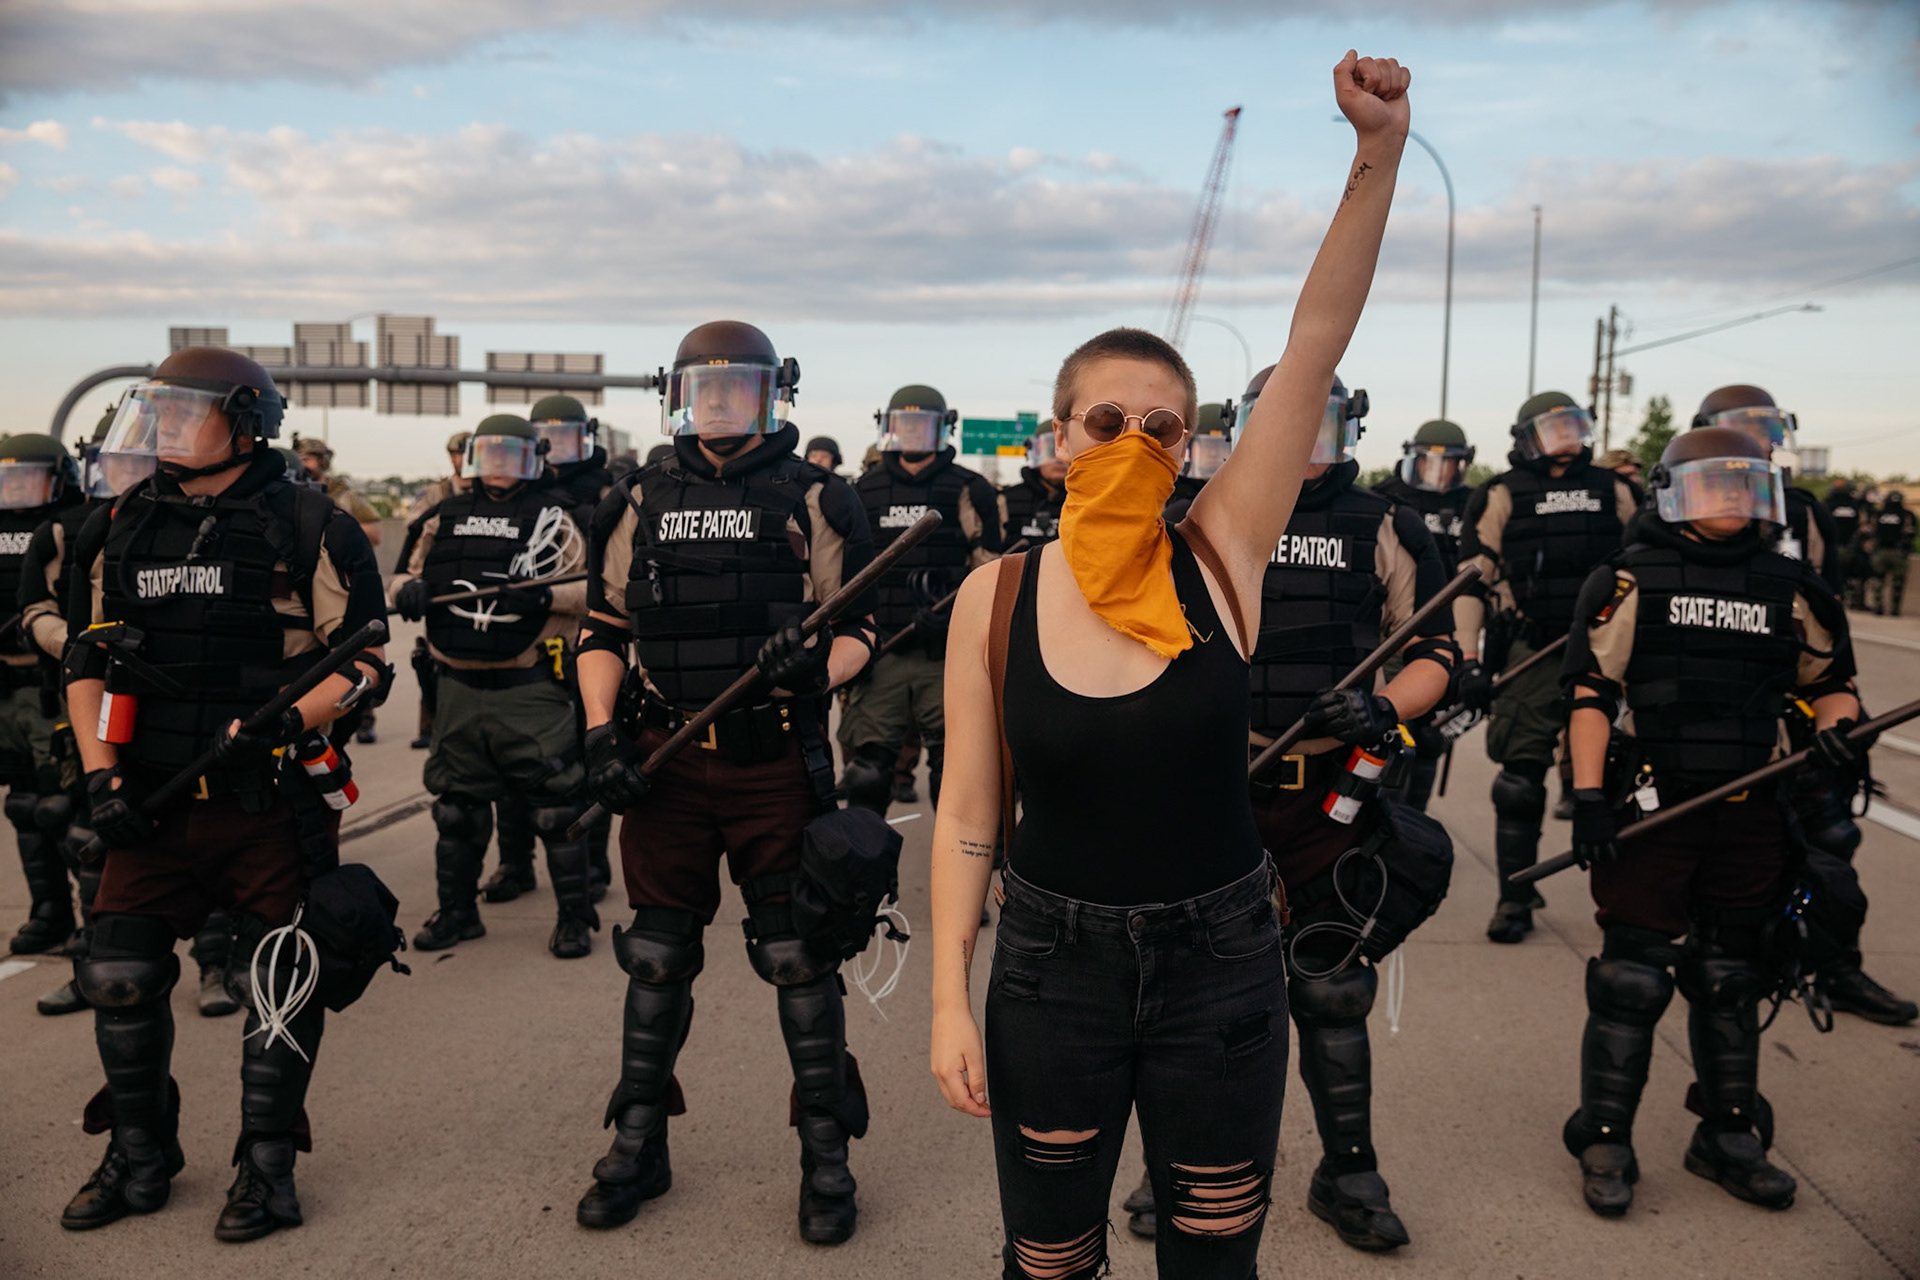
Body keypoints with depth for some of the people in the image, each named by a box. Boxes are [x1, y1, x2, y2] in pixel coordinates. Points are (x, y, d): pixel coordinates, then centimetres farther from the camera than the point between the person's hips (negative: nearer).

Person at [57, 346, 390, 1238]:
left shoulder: (309, 529, -6)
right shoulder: (120, 528, 9)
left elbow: (364, 663, -7)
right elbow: (86, 660, 15)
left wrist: (266, 730, -19)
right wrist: (100, 774, 4)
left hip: (275, 804, -4)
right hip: (154, 804, 5)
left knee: (278, 988, 3)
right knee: (119, 979, 7)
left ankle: (267, 1166, 22)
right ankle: (139, 1159, 29)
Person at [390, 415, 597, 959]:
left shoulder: (553, 515, 1)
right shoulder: (446, 517, 13)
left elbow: (591, 590, -7)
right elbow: (406, 573, 21)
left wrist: (542, 594, -24)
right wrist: (407, 589, -2)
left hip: (530, 688, -4)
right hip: (459, 685, 5)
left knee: (556, 803, -3)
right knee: (457, 804, 14)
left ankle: (574, 916, 9)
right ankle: (457, 912, 29)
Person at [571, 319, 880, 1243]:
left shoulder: (815, 501, 1)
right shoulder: (640, 503, 9)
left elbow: (860, 629, 1)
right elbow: (603, 630, 13)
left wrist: (816, 664, -21)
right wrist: (600, 732, 0)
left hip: (777, 766, -3)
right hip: (663, 762, 3)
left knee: (799, 959, 4)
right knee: (656, 957, 13)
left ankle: (825, 1154, 20)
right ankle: (638, 1147, 30)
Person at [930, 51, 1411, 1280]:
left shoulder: (1219, 558, -8)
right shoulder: (994, 597, -9)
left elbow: (1315, 346, -15)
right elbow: (968, 814, -4)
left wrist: (1380, 151, -23)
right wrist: (950, 999, -6)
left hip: (1220, 958, 1)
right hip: (1053, 963, 0)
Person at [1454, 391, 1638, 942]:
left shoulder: (1613, 491, 12)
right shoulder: (1503, 495, 2)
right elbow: (1471, 579, -2)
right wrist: (1470, 660, -10)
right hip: (1532, 658, -3)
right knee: (1519, 782, -3)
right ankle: (1514, 901, 8)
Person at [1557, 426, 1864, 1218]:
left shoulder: (1789, 588, 9)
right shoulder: (1634, 579, -3)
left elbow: (1827, 678, 20)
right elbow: (1591, 690, -7)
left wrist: (1835, 726, -3)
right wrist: (1589, 795, -15)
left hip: (1750, 818, 4)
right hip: (1650, 810, -4)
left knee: (1732, 980, 15)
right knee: (1632, 979, -1)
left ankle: (1729, 1139, 30)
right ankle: (1604, 1144, 13)